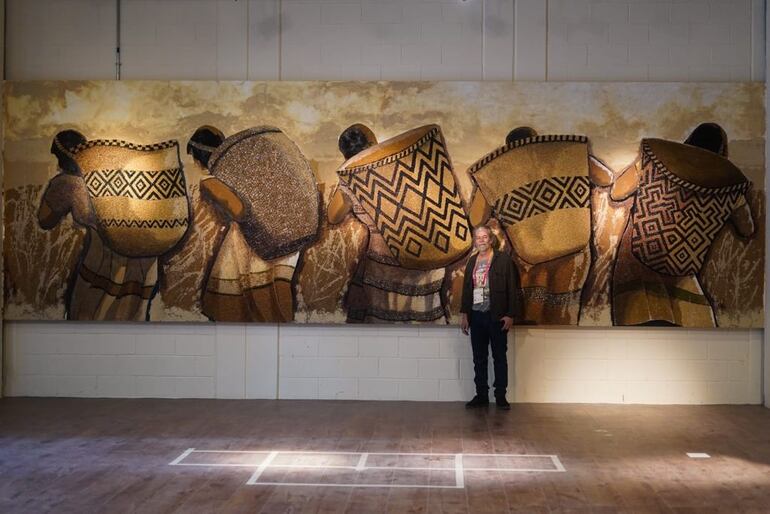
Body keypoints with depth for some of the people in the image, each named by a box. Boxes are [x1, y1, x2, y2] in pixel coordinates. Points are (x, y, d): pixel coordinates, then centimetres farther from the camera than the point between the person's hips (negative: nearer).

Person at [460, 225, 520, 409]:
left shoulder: (503, 260, -3)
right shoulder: (472, 262, 11)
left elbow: (511, 289, -5)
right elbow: (466, 288, 12)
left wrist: (510, 315, -10)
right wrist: (464, 314, 7)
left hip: (497, 316, -4)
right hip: (476, 316, 4)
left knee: (499, 357, 3)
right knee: (479, 358, 8)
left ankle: (500, 396, 9)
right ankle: (481, 395, 15)